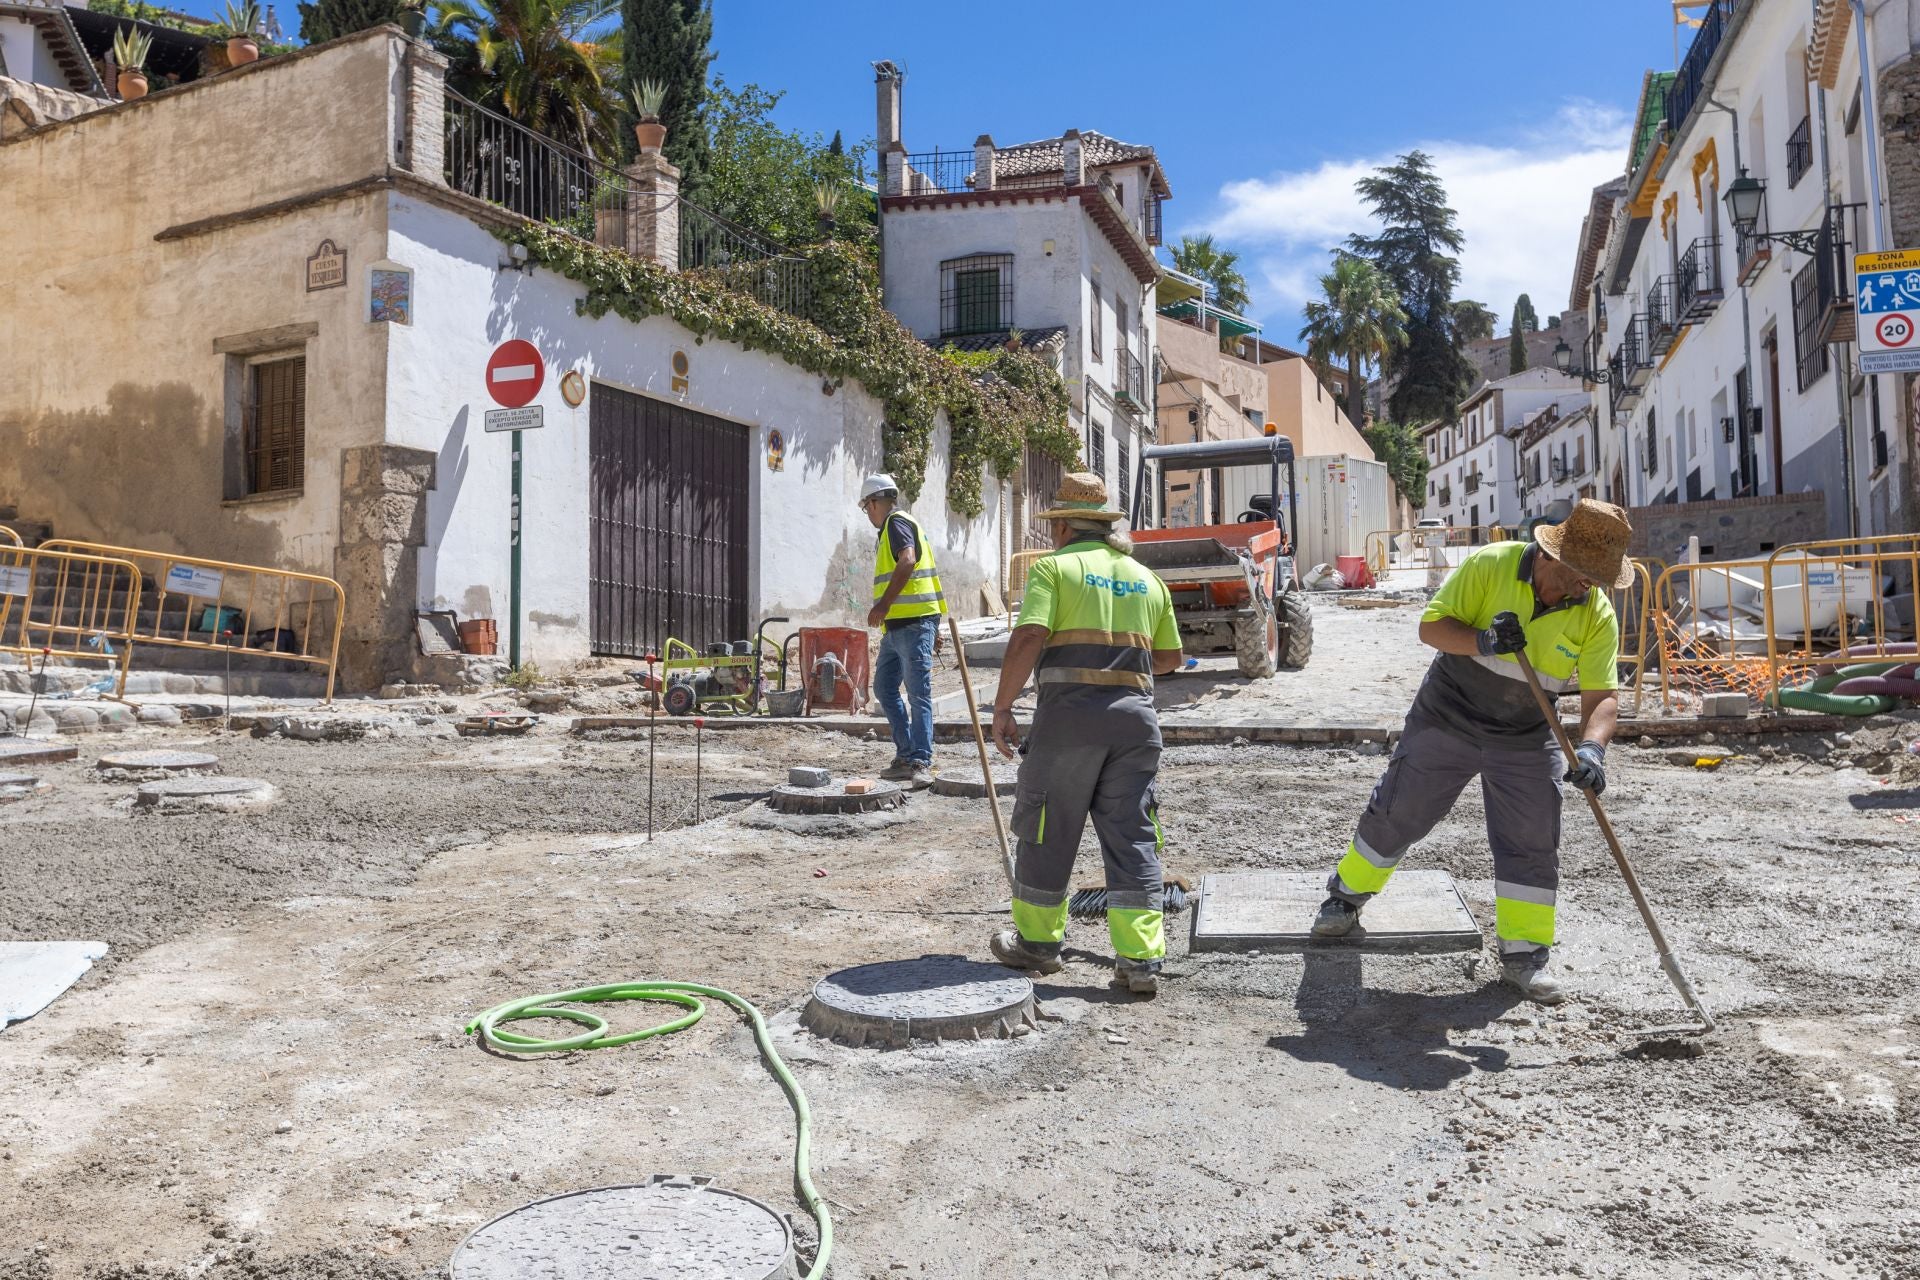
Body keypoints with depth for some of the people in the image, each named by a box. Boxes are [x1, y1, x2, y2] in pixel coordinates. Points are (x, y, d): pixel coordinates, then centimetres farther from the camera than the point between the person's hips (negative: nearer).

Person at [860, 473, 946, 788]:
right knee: (884, 688, 12)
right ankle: (906, 756, 17)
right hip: (898, 625, 11)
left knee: (918, 694, -9)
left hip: (914, 623, -11)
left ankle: (920, 763, -9)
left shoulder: (896, 522, -7)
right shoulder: (891, 527, 23)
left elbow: (907, 561, -23)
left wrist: (883, 604, -26)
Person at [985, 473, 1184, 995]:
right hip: (1136, 715, 5)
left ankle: (1037, 942, 23)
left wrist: (1002, 708, -7)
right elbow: (1169, 656, 23)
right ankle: (1140, 960, 7)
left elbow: (1027, 639, -13)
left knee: (1048, 832, 10)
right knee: (1132, 838, 8)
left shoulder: (1054, 567, 0)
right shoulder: (1145, 577, 17)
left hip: (1069, 712, -4)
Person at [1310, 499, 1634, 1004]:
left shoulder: (1598, 616, -12)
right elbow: (1431, 625, -16)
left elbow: (1602, 695, -17)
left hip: (1527, 740, 2)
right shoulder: (1490, 565, -18)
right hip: (1447, 719, -2)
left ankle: (1523, 957, 13)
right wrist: (1481, 641, -35)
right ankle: (1347, 895, 30)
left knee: (1533, 844, -1)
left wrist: (1591, 746, -36)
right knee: (1397, 814, 8)